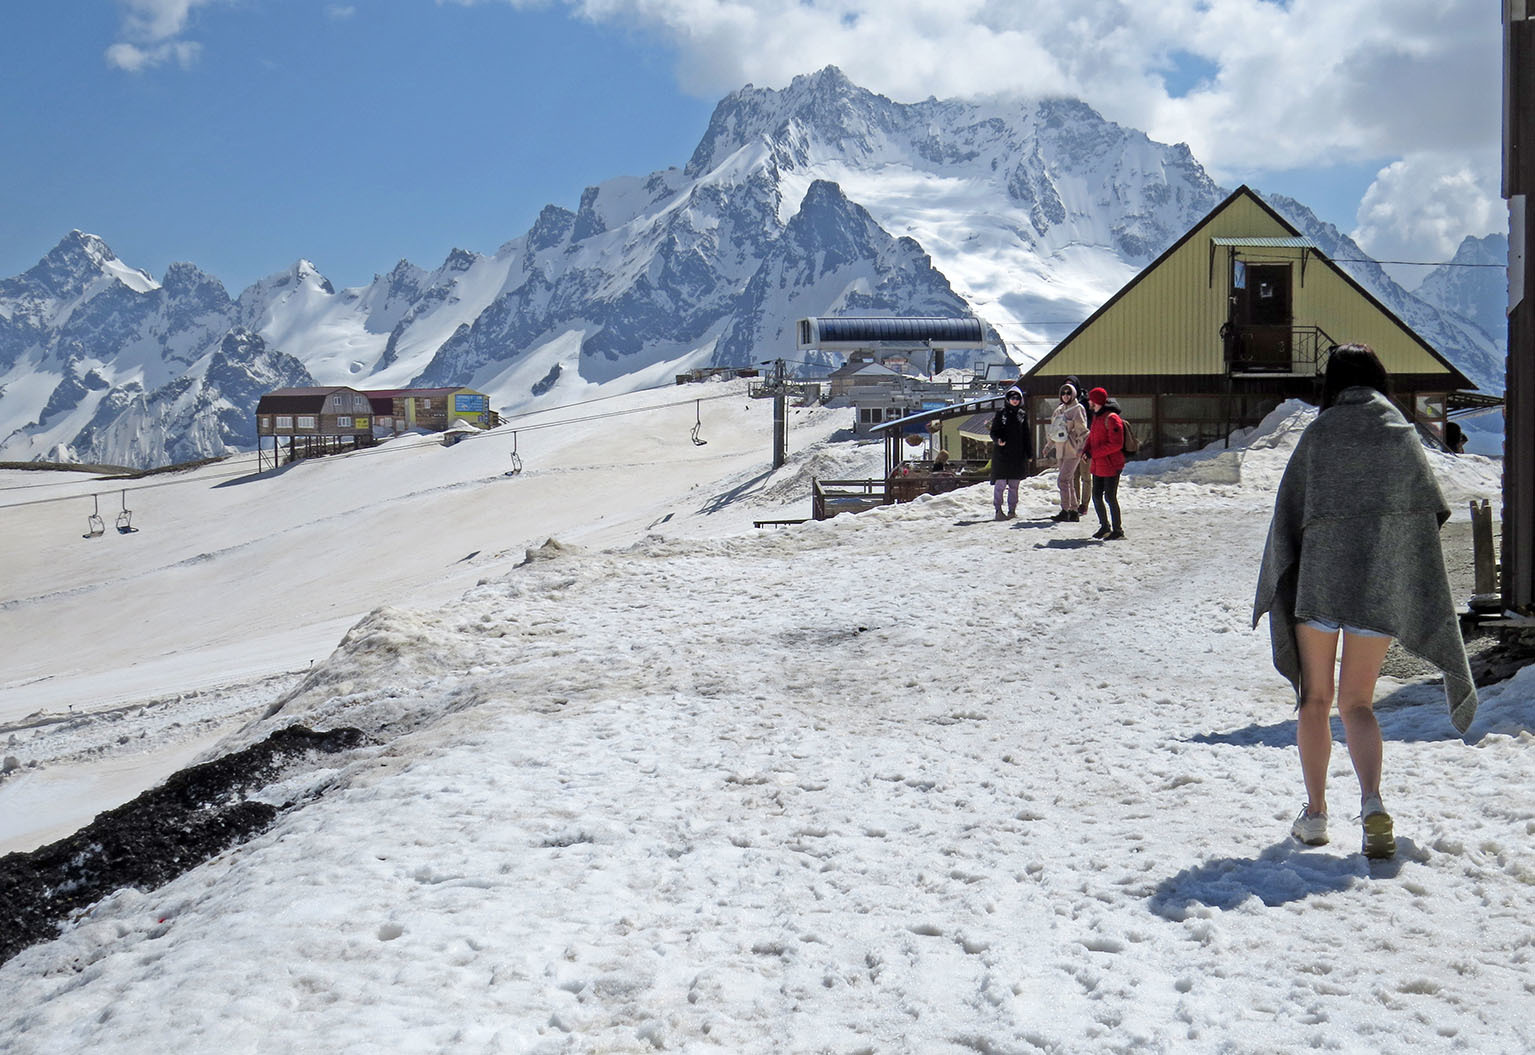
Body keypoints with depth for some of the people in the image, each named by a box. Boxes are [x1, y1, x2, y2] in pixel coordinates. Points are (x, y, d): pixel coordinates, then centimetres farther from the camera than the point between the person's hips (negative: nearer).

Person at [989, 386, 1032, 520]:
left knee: (1014, 485, 8)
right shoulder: (1001, 414, 2)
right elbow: (993, 432, 2)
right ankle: (998, 510, -6)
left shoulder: (1022, 415, 12)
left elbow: (1026, 436, 15)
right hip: (1002, 454, -4)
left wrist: (1029, 453, 9)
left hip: (1018, 455, 4)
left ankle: (1012, 510, 16)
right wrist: (997, 440, -20)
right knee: (1001, 483, -9)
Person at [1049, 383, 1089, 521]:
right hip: (1061, 450, 8)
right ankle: (1074, 511, 16)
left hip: (1073, 451, -8)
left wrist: (1080, 448, -16)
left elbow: (1082, 430, -10)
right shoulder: (1060, 409, 15)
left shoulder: (1078, 409, -7)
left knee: (1063, 480, -15)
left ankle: (1065, 511, -14)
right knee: (1069, 481, 11)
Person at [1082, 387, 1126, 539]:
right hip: (1098, 465, 9)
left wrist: (1094, 453, -20)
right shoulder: (1096, 417, 14)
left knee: (1110, 497, -4)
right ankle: (1105, 526, 26)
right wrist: (1087, 450, 2)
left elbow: (1116, 444, -21)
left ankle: (1118, 530, 7)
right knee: (1097, 496, 12)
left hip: (1111, 466, -9)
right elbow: (1092, 437, 23)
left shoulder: (1111, 418, -16)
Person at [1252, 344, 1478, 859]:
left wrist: (1280, 588, 8)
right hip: (1383, 584, 1)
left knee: (1315, 698, 12)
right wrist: (1424, 598, 12)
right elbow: (1431, 513, 4)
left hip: (1320, 575, -1)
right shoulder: (1403, 434, 5)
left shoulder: (1318, 432, 1)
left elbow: (1289, 510, 1)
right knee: (1356, 702, 8)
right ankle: (1372, 801, -15)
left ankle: (1315, 813, 13)